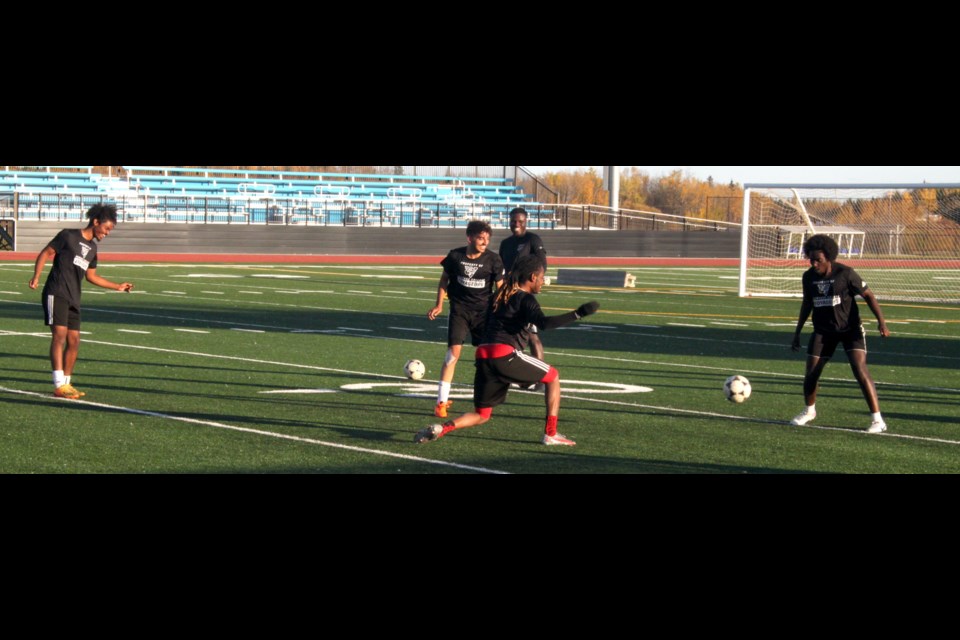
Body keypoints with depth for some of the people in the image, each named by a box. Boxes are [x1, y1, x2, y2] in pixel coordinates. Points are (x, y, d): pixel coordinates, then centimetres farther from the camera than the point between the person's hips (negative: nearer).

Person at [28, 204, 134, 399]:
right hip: (56, 293, -8)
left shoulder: (92, 247, 19)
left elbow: (91, 276, 28)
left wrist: (117, 286, 28)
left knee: (74, 340, 5)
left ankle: (66, 383, 14)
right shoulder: (68, 236, -2)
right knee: (60, 334, -17)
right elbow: (46, 253, -4)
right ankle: (59, 385, -22)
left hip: (73, 299, 8)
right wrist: (37, 276, -18)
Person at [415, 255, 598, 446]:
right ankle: (551, 434, 10)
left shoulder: (501, 294, 23)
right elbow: (544, 323, -19)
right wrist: (578, 314, -21)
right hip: (505, 355, -7)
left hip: (483, 355, 7)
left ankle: (442, 428, -11)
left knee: (482, 415, 16)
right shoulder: (526, 299, -1)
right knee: (553, 376, 14)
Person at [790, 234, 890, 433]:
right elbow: (807, 303, 13)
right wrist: (797, 332, 15)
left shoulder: (845, 273, -17)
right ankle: (809, 411, 32)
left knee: (860, 370, -18)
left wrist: (881, 322, -21)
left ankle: (878, 420, -15)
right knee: (811, 374, 2)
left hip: (850, 329, -4)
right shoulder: (809, 277, -3)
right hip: (823, 331, 4)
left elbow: (868, 295, -11)